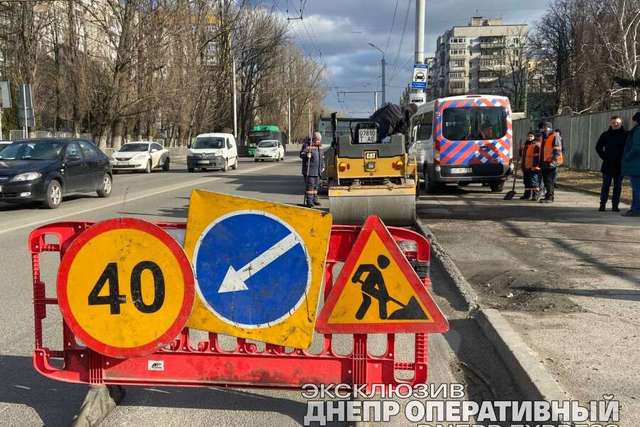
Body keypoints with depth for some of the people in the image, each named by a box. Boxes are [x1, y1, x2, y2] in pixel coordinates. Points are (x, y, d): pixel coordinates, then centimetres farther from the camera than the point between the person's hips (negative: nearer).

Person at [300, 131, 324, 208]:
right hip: (309, 170, -8)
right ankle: (309, 201, -9)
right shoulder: (307, 145, -8)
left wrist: (322, 166, 22)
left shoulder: (318, 147, 16)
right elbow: (301, 155, -15)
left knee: (315, 185, 12)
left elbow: (321, 157, 26)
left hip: (317, 170, 8)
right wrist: (306, 155, -36)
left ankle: (314, 200, 20)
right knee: (310, 185, -11)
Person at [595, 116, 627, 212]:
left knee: (618, 186, 5)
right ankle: (602, 205, 8)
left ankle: (615, 205, 11)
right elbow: (598, 147, 10)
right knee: (606, 185, 2)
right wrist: (604, 157, 0)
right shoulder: (605, 135, 2)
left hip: (620, 165, 0)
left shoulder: (625, 135, 1)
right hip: (608, 165, 0)